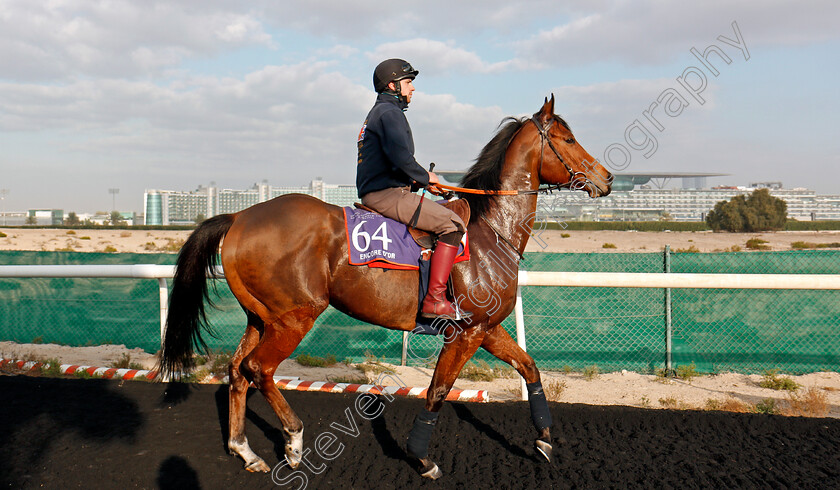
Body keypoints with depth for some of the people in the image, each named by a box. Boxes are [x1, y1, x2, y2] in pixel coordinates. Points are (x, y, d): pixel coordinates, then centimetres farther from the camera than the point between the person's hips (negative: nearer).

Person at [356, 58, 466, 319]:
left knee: (445, 211, 22)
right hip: (387, 195, -11)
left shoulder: (377, 113, 26)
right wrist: (424, 177, -8)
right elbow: (400, 156, -24)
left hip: (375, 193, 11)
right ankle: (434, 300, -21)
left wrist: (414, 179, 14)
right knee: (453, 224, -17)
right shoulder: (389, 112, -8)